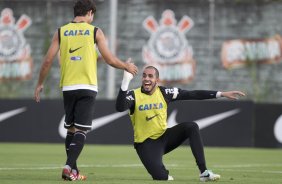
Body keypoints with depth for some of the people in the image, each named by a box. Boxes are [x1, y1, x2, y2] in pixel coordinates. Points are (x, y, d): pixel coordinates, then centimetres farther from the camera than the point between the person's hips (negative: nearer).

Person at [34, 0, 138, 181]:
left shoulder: (61, 32, 6)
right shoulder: (95, 31, 0)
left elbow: (48, 60, 3)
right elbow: (110, 59, 0)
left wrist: (40, 84, 14)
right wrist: (127, 66, 18)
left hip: (68, 87, 3)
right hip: (87, 87, -3)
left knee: (71, 129, 14)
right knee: (81, 130, -3)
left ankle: (73, 171, 14)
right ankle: (69, 166, -21)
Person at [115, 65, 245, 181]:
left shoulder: (164, 92, -3)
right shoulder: (134, 95, -13)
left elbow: (193, 95, -4)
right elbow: (120, 108, -35)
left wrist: (221, 94, -9)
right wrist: (126, 80, -44)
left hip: (164, 136, 4)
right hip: (146, 144, -4)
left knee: (192, 127, -20)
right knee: (161, 177, -27)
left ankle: (204, 172, -18)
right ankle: (165, 175, 15)